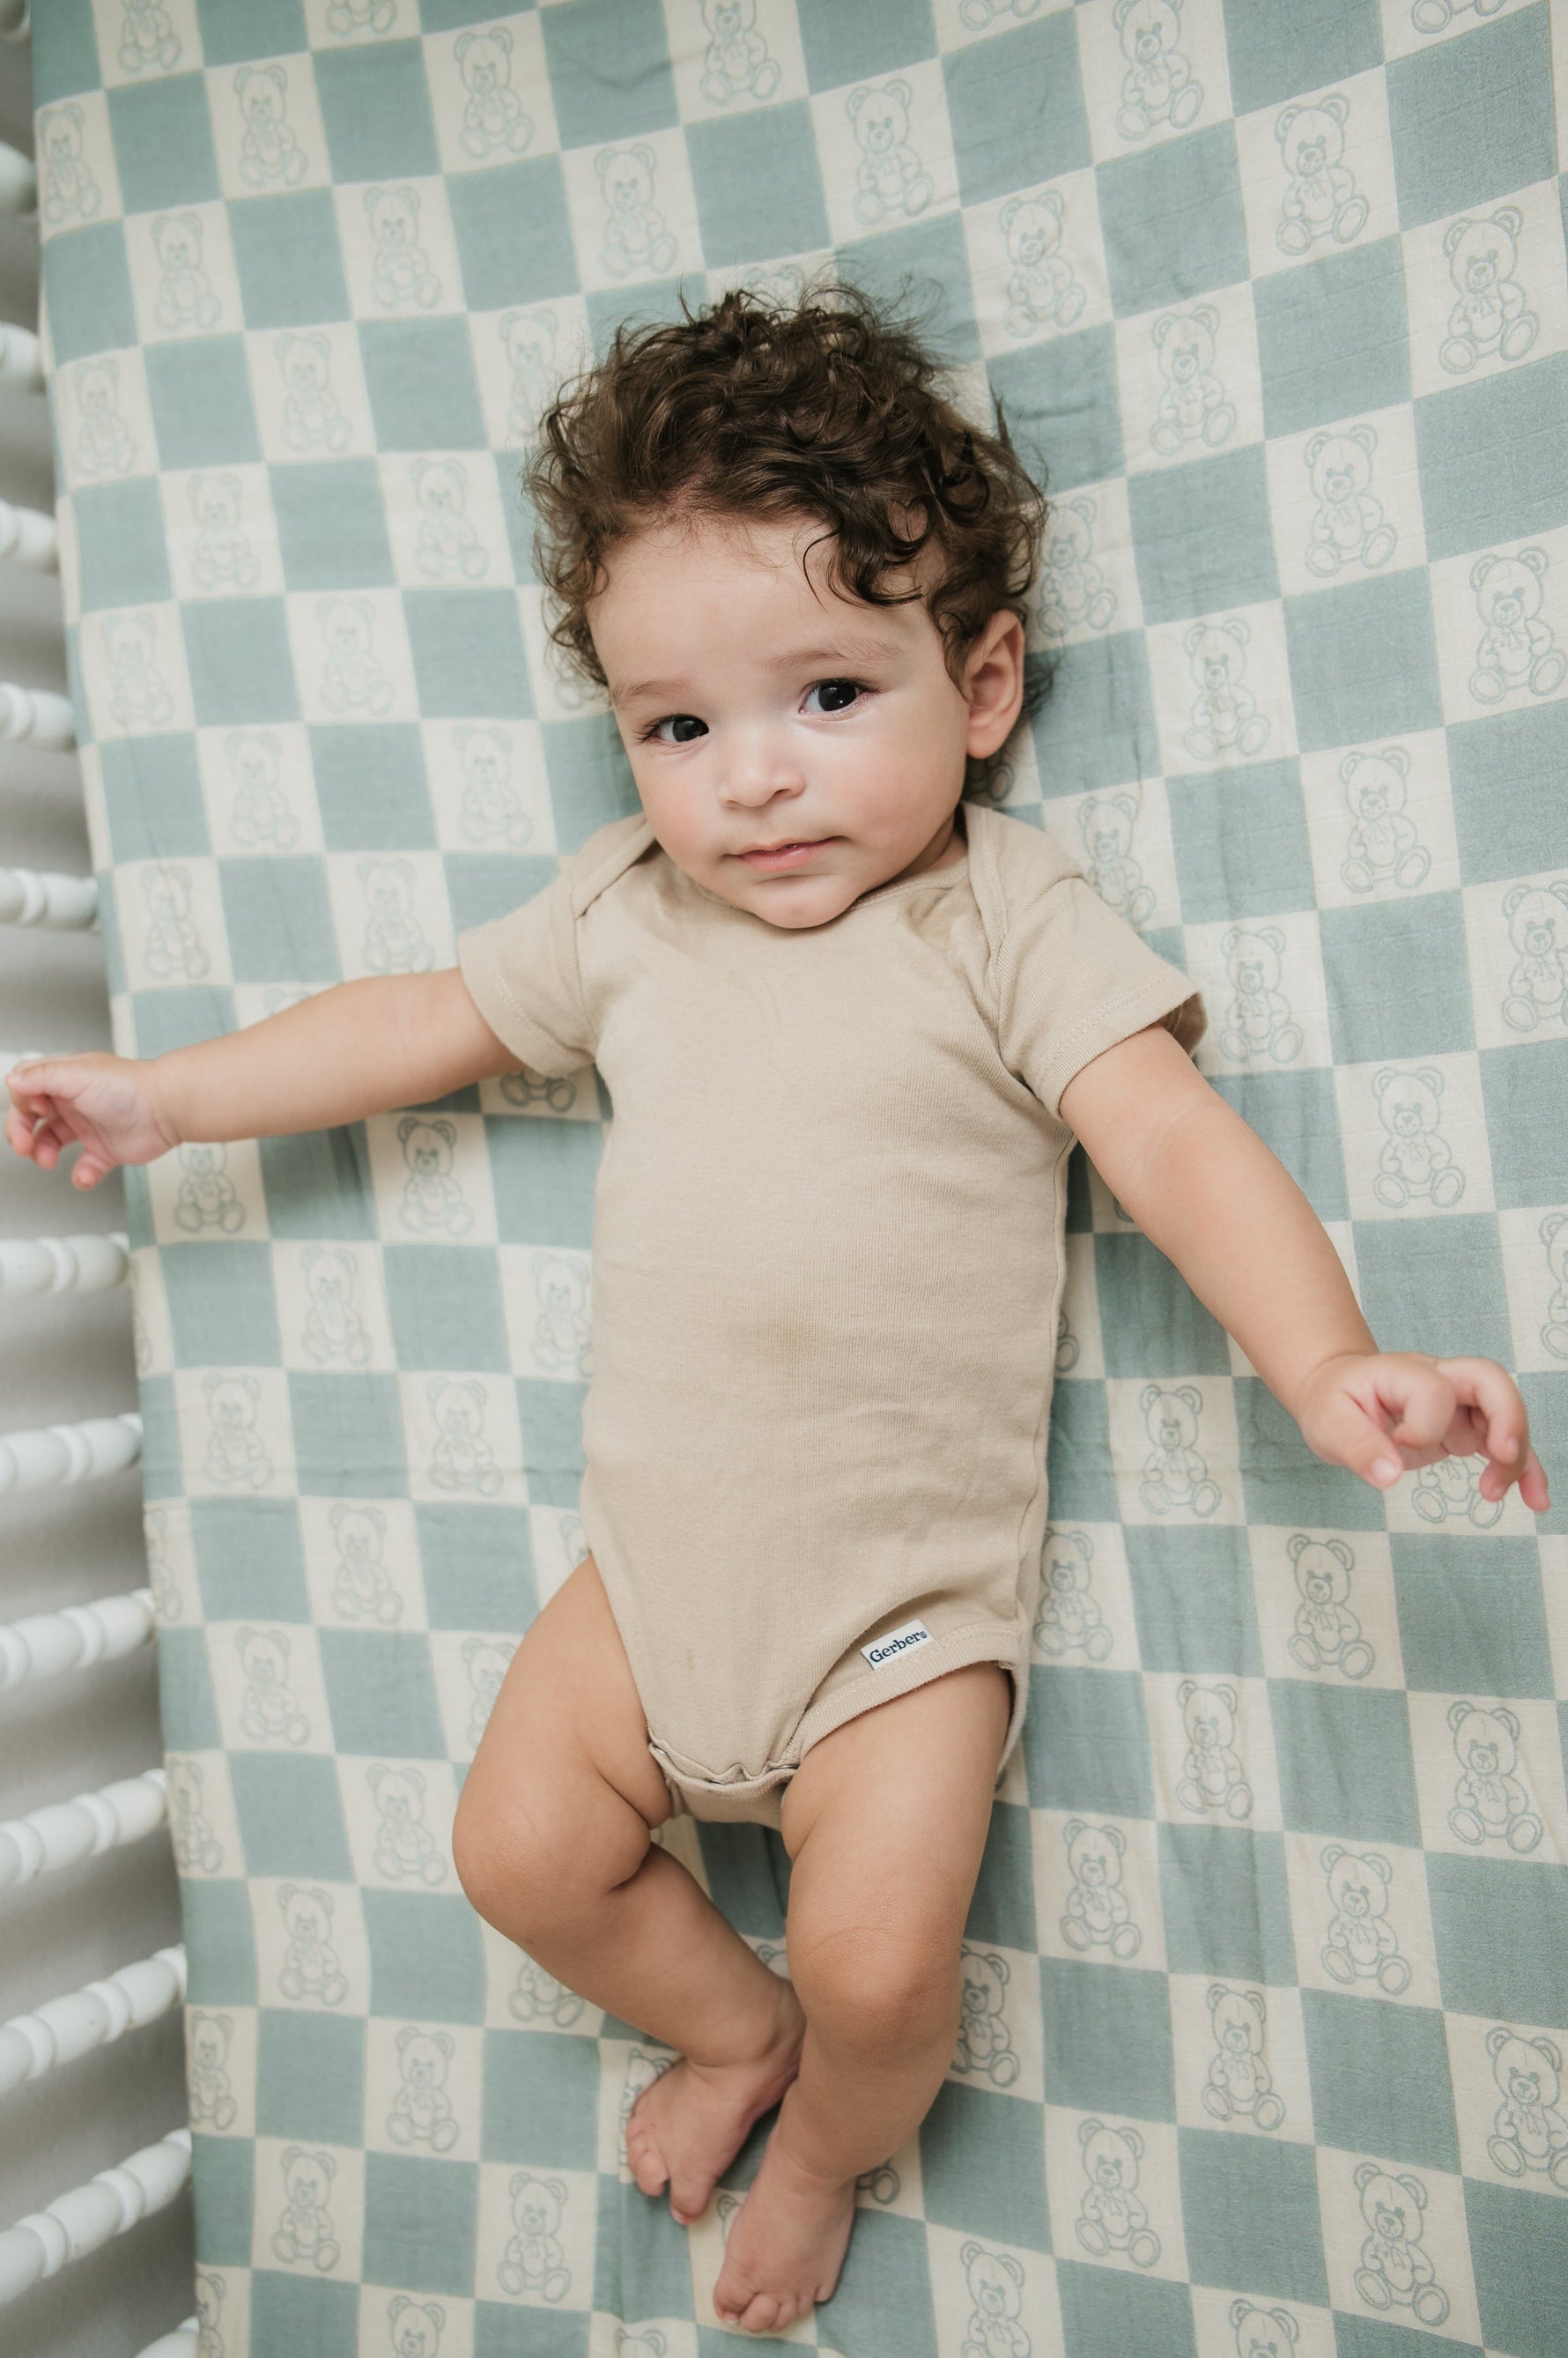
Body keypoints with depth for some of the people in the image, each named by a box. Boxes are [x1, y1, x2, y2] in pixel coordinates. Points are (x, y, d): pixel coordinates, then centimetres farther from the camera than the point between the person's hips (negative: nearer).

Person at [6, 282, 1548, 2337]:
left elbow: (1178, 1142, -20)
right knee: (521, 1852, 6)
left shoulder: (1010, 924, -11)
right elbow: (424, 1024, 15)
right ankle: (737, 2028, 37)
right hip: (658, 1553, 5)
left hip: (908, 1589, -4)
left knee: (879, 1967, -10)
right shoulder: (622, 914, 3)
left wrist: (1330, 1363, -36)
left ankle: (828, 2144, 28)